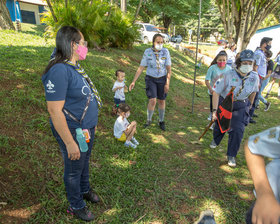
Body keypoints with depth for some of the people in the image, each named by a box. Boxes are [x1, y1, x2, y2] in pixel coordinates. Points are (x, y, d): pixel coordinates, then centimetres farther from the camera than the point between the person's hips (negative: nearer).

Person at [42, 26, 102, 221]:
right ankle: (76, 206, 37)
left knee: (85, 162, 27)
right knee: (74, 170, 13)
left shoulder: (75, 66, 4)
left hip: (87, 128, 9)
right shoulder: (59, 71, -26)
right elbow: (55, 111, -27)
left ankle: (85, 190, 52)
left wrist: (92, 121, 21)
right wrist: (70, 143, -23)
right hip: (73, 132, -9)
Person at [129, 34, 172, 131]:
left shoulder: (165, 52, -10)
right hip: (151, 79, -1)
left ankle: (161, 122, 29)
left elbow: (169, 69, -8)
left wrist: (167, 84, -13)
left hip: (162, 79, 1)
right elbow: (141, 68, -8)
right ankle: (149, 120, 10)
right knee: (152, 101, -15)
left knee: (161, 101, 9)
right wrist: (133, 81, -13)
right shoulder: (147, 52, -11)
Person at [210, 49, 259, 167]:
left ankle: (231, 155, 11)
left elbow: (253, 92, 8)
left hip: (240, 106, 2)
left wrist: (249, 106, 15)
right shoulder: (229, 75, -24)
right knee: (219, 125, 14)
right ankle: (215, 141, 51)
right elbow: (216, 92, -22)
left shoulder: (254, 77, -12)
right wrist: (215, 110, -25)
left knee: (237, 130, -9)